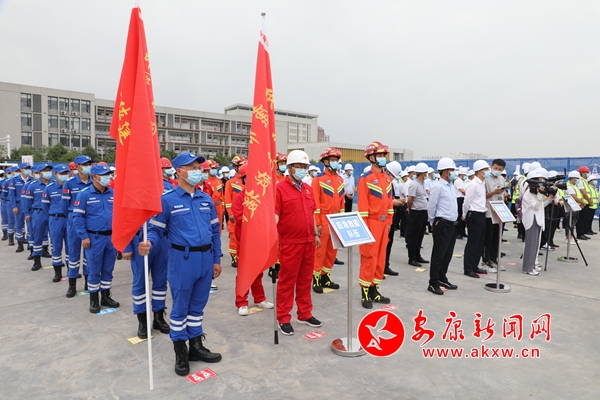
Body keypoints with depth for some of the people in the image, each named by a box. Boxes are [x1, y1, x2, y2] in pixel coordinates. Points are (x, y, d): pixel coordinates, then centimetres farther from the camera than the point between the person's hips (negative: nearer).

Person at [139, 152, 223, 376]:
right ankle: (180, 352, 23)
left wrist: (216, 259, 11)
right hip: (182, 259, -5)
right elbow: (156, 229, -5)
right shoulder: (167, 200, -6)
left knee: (198, 305, 16)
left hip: (205, 258, 5)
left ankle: (196, 346, 31)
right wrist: (149, 243, -28)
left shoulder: (206, 200, 9)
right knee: (180, 307, 7)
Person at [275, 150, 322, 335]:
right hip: (290, 243, -7)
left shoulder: (308, 189, 12)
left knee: (305, 279, 16)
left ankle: (305, 314, 29)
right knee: (287, 281, 3)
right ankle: (284, 319, 15)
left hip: (308, 242, 7)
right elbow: (274, 214, -15)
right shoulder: (279, 188, -9)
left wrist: (316, 234, 17)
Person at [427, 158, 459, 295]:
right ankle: (433, 283, 4)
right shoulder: (438, 187, -13)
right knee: (438, 255, -3)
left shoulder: (452, 187, 13)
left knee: (448, 254, 15)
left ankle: (442, 279, 27)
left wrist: (455, 220, 16)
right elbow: (431, 207, -10)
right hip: (442, 225, -8)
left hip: (452, 224, 8)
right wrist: (434, 223, 0)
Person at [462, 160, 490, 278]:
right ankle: (468, 269, 6)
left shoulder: (482, 184, 12)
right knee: (472, 243, -3)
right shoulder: (473, 184, -15)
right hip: (474, 215, -9)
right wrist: (465, 215, -1)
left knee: (480, 243, 14)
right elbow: (467, 202, -13)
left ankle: (475, 266, 24)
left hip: (481, 215, 9)